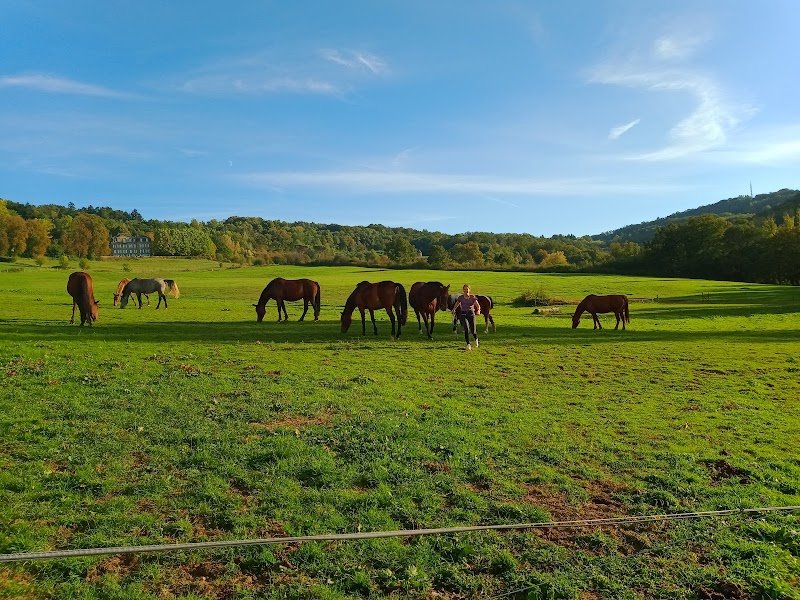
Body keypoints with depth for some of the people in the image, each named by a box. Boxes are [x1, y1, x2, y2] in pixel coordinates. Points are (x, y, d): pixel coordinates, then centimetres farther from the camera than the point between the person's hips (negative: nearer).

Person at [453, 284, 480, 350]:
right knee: (466, 329, -21)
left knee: (472, 331, 3)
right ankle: (468, 344, -10)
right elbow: (456, 305, 17)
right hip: (463, 314, 0)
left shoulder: (473, 297, -3)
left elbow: (477, 305, -10)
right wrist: (454, 309, 0)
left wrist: (478, 310, -30)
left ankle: (476, 339, 40)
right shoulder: (460, 297, 2)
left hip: (471, 313, 0)